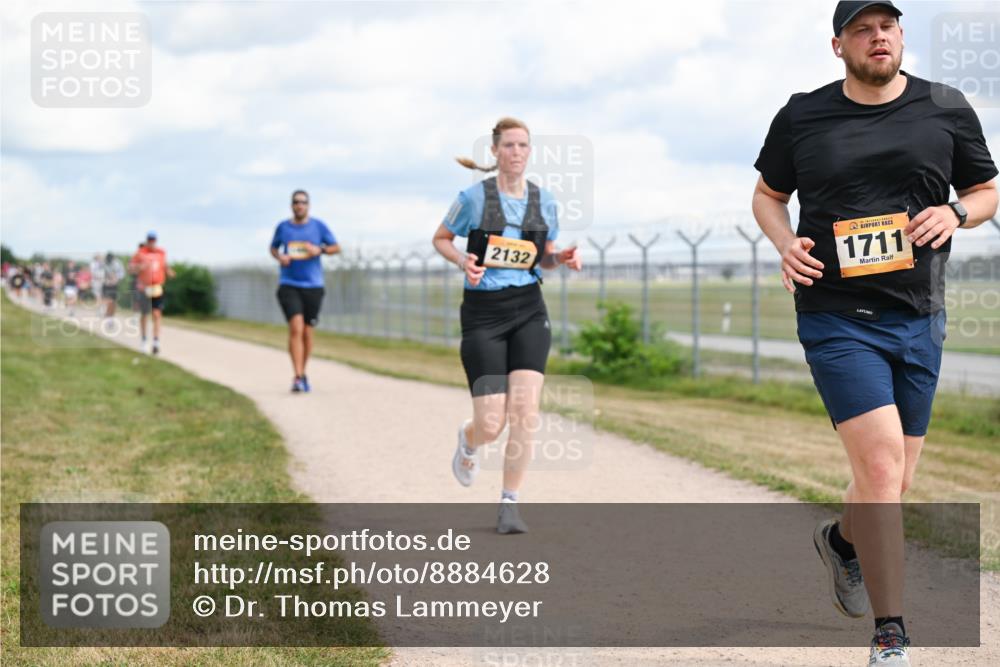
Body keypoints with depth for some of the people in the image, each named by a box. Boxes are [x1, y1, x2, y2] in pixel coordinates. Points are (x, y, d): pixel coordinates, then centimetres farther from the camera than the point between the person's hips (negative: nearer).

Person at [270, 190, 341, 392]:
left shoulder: (319, 226, 3)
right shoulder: (282, 227, 5)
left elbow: (336, 247, 9)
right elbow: (273, 248, 20)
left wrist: (320, 249, -11)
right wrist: (279, 256, -3)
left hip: (313, 286, 1)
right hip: (289, 285, -1)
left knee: (307, 332, 8)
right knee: (296, 328, -18)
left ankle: (302, 374, 28)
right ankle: (297, 378, -22)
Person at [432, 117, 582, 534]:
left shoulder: (544, 201, 5)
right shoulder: (474, 197, -6)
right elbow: (440, 239, 7)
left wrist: (561, 258, -5)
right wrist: (462, 261, -13)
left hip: (528, 311, 3)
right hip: (483, 314, -3)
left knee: (526, 414, -12)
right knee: (492, 426, -7)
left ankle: (509, 505, 3)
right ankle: (468, 440, 32)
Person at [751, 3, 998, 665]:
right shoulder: (802, 117, 2)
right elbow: (768, 195, 15)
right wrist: (786, 242, -6)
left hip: (919, 319, 3)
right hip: (838, 318, -3)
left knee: (894, 483, 11)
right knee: (881, 465, -17)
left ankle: (842, 539, 47)